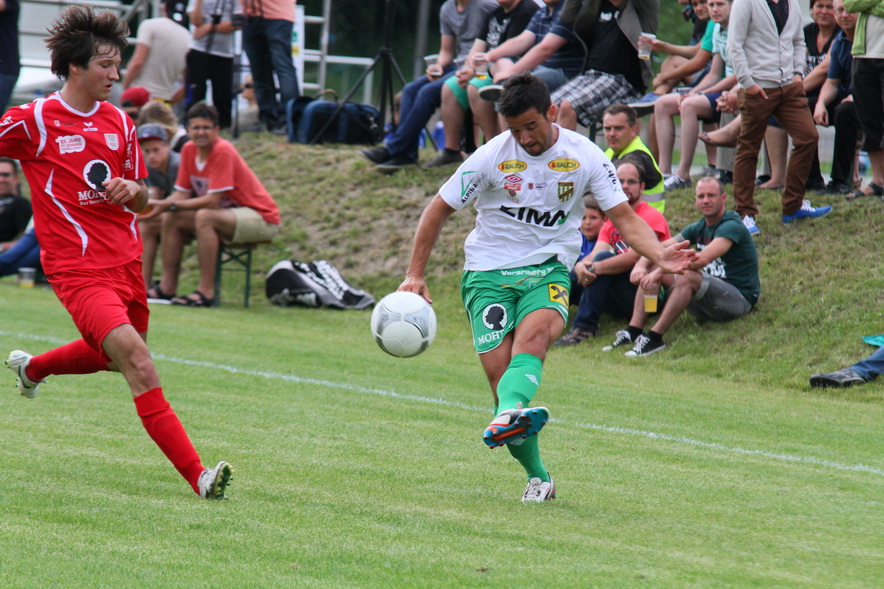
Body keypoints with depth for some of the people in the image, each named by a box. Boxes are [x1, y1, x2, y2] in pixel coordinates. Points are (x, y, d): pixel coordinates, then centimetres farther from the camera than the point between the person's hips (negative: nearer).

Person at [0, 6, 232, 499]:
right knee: (138, 361, -21)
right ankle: (198, 475, -25)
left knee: (113, 356, 26)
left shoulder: (119, 123, 10)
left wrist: (133, 191, -5)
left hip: (126, 260, 7)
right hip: (78, 268, -7)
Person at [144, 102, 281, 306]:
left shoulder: (223, 151, -22)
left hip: (262, 220, -8)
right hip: (229, 215, 9)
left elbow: (212, 201, -25)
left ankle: (205, 292, -31)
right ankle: (167, 287, 2)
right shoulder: (189, 150, 0)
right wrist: (160, 205, -17)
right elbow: (182, 193, 3)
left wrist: (169, 205, -25)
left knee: (204, 217, -33)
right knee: (171, 218, 1)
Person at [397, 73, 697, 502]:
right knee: (499, 370, -14)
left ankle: (507, 416, -60)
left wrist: (660, 256, -18)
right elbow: (439, 210, 5)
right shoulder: (492, 156, -5)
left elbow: (624, 217, 1)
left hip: (549, 269, 0)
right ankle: (537, 478, -3)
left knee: (534, 336, -33)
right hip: (489, 272, 0)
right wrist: (415, 274, 1)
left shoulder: (585, 156, -2)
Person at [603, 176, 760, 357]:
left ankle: (655, 337, -36)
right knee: (651, 269, -2)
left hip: (740, 298, -8)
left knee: (688, 276, -35)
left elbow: (702, 259, -31)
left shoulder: (731, 227, -15)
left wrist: (661, 271, -35)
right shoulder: (698, 228, 11)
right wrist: (640, 265, -17)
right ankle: (633, 331, -16)